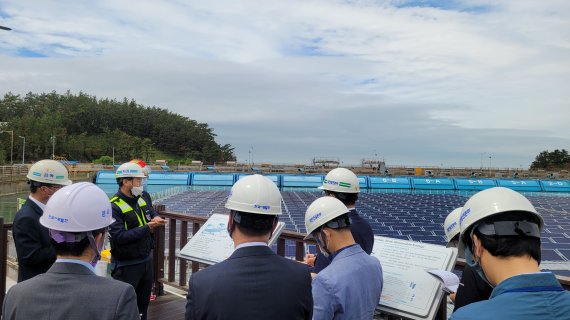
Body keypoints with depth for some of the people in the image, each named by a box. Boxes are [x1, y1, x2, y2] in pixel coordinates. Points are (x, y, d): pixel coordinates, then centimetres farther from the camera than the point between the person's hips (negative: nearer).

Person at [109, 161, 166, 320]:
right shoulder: (114, 207, -20)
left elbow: (152, 212, 19)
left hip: (147, 260, 7)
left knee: (143, 302, 22)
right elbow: (119, 237, -27)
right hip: (126, 266, -7)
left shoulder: (143, 197, 3)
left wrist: (156, 218, -5)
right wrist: (147, 228, -25)